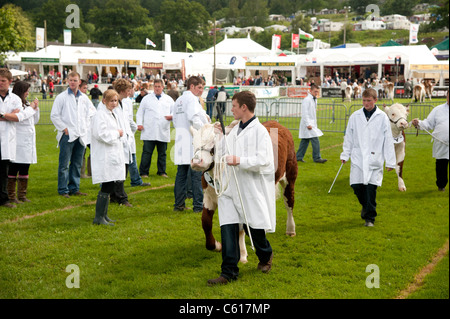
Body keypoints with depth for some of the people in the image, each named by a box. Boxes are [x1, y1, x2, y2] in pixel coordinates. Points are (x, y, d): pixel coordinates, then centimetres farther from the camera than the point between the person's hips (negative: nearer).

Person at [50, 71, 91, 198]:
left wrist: (85, 129, 9)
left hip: (81, 135, 5)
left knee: (77, 164, 9)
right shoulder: (61, 97, -1)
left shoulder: (84, 98, 12)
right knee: (64, 164, -4)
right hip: (67, 135, -5)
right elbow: (54, 115, -2)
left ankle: (74, 188, 16)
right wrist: (64, 128, -8)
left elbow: (88, 115, 22)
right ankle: (63, 190, 2)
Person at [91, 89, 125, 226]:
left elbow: (118, 131, 26)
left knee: (110, 186, 13)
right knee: (107, 187, -11)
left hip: (114, 155, 10)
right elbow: (102, 134, -22)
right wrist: (117, 133, -10)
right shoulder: (100, 114, -12)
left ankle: (104, 215, 21)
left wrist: (121, 134, 4)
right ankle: (98, 217, -7)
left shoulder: (112, 114, 18)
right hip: (104, 157, -10)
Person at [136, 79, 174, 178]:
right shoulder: (146, 99, 10)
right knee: (147, 153, -4)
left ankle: (162, 171, 20)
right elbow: (140, 112, 11)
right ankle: (143, 172, 2)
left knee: (162, 153, 9)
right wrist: (139, 124, -3)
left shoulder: (169, 99, 13)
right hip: (149, 132, -2)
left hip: (163, 132, 2)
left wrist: (171, 116, -9)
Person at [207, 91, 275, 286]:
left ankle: (265, 257, 38)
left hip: (251, 188, -6)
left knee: (254, 228, 7)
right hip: (231, 188, 6)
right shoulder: (235, 130, 14)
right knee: (228, 228, -2)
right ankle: (229, 272, 2)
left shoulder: (260, 131, -10)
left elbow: (263, 160, -20)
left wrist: (239, 161, -27)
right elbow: (222, 153, 27)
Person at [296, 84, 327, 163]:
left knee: (305, 141, 11)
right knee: (315, 140, -12)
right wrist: (308, 124, -23)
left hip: (312, 123, 10)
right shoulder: (307, 100, -14)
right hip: (308, 123, -10)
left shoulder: (314, 99, 16)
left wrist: (314, 121, 20)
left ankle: (299, 157, 16)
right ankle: (317, 158, -8)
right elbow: (304, 113, -19)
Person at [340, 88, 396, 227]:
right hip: (358, 158, 2)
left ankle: (370, 218, 7)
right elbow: (348, 137, 13)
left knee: (371, 188, -5)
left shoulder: (382, 117, 0)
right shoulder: (355, 116, 6)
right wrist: (345, 155, 9)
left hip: (374, 159, -2)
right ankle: (366, 206, 29)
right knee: (356, 186, -1)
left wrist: (390, 161, 0)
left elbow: (388, 140, 2)